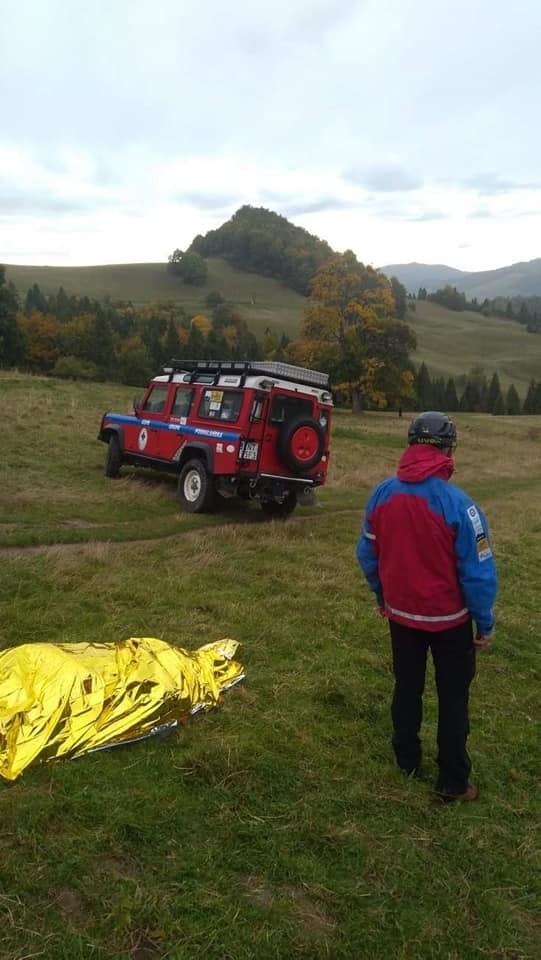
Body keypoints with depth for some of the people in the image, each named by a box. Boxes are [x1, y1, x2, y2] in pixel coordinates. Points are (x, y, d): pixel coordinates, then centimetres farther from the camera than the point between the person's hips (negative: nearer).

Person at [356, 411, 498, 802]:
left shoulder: (381, 495, -9)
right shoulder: (457, 503, -25)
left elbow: (367, 554, 3)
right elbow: (479, 571, -19)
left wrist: (381, 596, 18)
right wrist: (485, 624, -6)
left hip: (401, 613, 4)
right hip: (450, 618, -4)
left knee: (407, 688, 22)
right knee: (453, 699, 13)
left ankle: (407, 761, 39)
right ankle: (453, 783, 24)